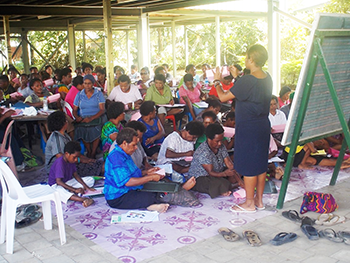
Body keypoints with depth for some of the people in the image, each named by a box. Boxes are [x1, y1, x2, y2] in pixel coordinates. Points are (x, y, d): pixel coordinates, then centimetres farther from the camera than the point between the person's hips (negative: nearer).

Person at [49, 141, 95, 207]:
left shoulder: (71, 160, -2)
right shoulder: (60, 163, -26)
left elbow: (75, 175, 5)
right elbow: (58, 181, -32)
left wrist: (86, 186, -8)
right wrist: (75, 189, -35)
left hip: (68, 182, 9)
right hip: (56, 185, -8)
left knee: (91, 179, -2)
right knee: (59, 190, -45)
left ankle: (72, 193, -28)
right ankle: (83, 199, -63)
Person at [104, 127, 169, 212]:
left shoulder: (125, 155, 14)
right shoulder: (116, 157, -22)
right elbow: (127, 182, -27)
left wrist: (146, 172, 11)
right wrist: (150, 178, -21)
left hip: (128, 192, 11)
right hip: (118, 198, -11)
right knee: (150, 197, -28)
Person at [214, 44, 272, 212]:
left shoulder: (246, 81, -22)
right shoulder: (267, 78, 3)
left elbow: (223, 97, -16)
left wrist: (217, 81, 1)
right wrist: (236, 77, 24)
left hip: (248, 128, -8)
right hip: (263, 125, 8)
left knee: (248, 166, 3)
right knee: (261, 163, 15)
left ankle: (249, 203, 14)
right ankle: (259, 200, 27)